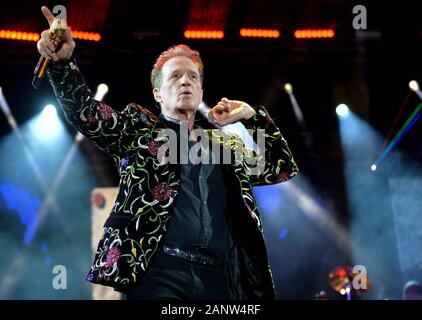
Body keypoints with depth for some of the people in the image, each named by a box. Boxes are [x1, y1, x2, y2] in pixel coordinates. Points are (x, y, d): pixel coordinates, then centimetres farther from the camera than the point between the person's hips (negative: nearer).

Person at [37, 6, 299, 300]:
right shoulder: (139, 127, 15)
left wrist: (255, 118, 19)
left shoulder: (227, 144, 24)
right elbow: (86, 114, 1)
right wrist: (63, 62, -15)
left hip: (221, 277, 3)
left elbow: (284, 168, 27)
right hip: (160, 271, -3)